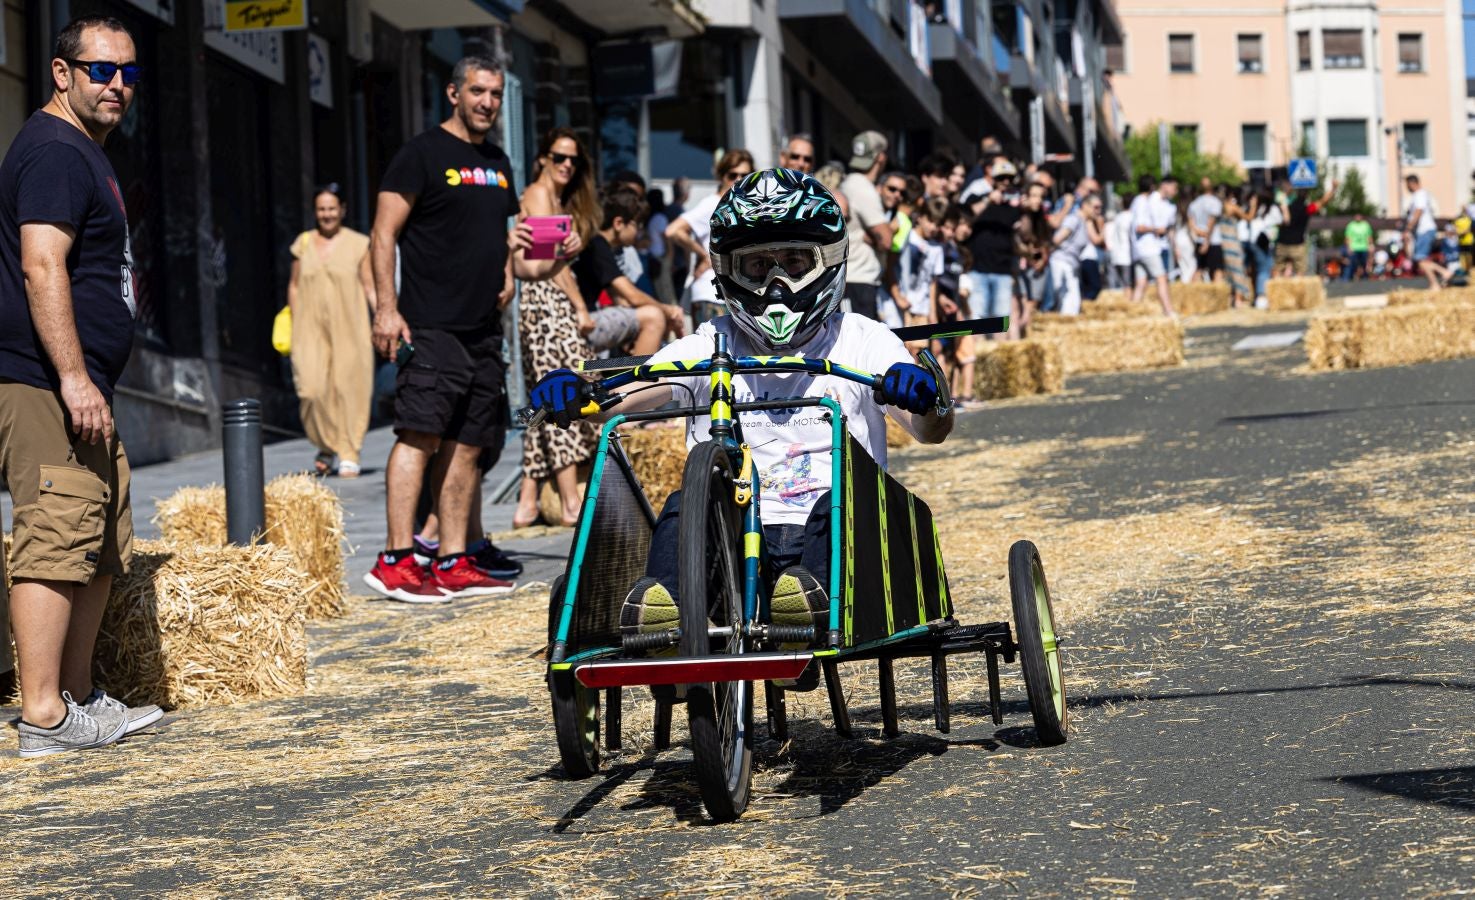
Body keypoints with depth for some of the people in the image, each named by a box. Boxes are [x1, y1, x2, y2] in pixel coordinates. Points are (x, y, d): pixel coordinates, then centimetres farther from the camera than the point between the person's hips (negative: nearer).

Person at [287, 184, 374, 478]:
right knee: (312, 390, -10)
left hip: (348, 328, -1)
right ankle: (326, 445, 11)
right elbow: (294, 286, 15)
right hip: (311, 329, 1)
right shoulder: (303, 244, 10)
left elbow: (369, 286, 4)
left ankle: (348, 455, 6)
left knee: (348, 388, -3)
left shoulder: (357, 244, 4)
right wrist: (293, 327, 11)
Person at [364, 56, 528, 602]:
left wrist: (507, 269, 11)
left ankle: (453, 563, 8)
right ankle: (396, 559, -17)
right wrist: (386, 307, -16)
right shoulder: (423, 153, -3)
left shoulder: (497, 163, 20)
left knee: (466, 446, 6)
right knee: (421, 435, -15)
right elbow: (384, 234, -7)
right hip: (431, 327, -7)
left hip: (483, 328, 7)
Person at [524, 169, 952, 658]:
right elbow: (621, 397, 0)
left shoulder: (861, 341, 12)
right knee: (684, 506, -27)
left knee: (841, 495, -32)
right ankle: (664, 603, -51)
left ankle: (814, 596, -56)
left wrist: (924, 396, -26)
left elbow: (930, 431, -1)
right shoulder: (708, 349, 15)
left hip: (827, 535, -1)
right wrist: (575, 391, -24)